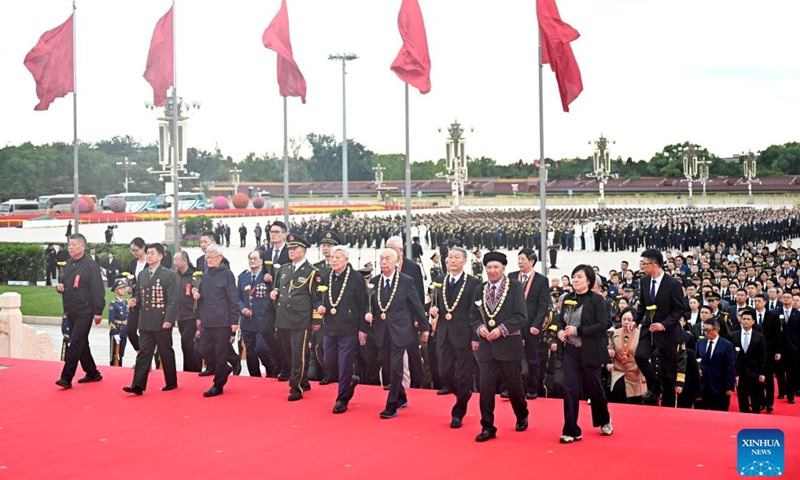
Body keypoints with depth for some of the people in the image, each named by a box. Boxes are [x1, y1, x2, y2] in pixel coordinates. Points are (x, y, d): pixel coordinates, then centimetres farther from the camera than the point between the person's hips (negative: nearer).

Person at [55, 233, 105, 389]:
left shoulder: (91, 265, -10)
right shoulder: (68, 265, 12)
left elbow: (98, 290, -13)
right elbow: (64, 285, 24)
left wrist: (98, 312, -17)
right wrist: (59, 287, 0)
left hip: (84, 312, -8)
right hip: (70, 312, 8)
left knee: (76, 344, -11)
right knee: (81, 344, 14)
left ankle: (66, 378, -11)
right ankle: (93, 373, 26)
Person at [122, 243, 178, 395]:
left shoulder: (169, 275, -6)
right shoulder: (142, 275, 13)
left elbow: (173, 300, -11)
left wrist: (168, 320, -18)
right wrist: (135, 301, -2)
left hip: (162, 322, -5)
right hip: (145, 322, 5)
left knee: (166, 353, 6)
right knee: (143, 353, 0)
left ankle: (171, 382, 19)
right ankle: (138, 385, -5)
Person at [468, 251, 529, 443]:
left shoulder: (515, 287, -5)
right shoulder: (480, 289, 7)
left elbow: (522, 317, -10)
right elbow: (473, 315, 10)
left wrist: (501, 329, -19)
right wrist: (480, 328, -11)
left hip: (509, 345, -3)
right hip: (486, 346, 3)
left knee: (514, 385, 11)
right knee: (486, 387, -2)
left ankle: (522, 416, 35)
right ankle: (487, 427, 5)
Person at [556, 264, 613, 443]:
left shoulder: (596, 300, -9)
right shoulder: (568, 299, 7)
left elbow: (602, 325, -16)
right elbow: (561, 320, 15)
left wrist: (577, 330, -22)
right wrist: (560, 331, -8)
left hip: (590, 351, -4)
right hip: (570, 350, 4)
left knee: (593, 387, 9)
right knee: (570, 389, -3)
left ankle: (605, 420, 36)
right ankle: (571, 430, 2)